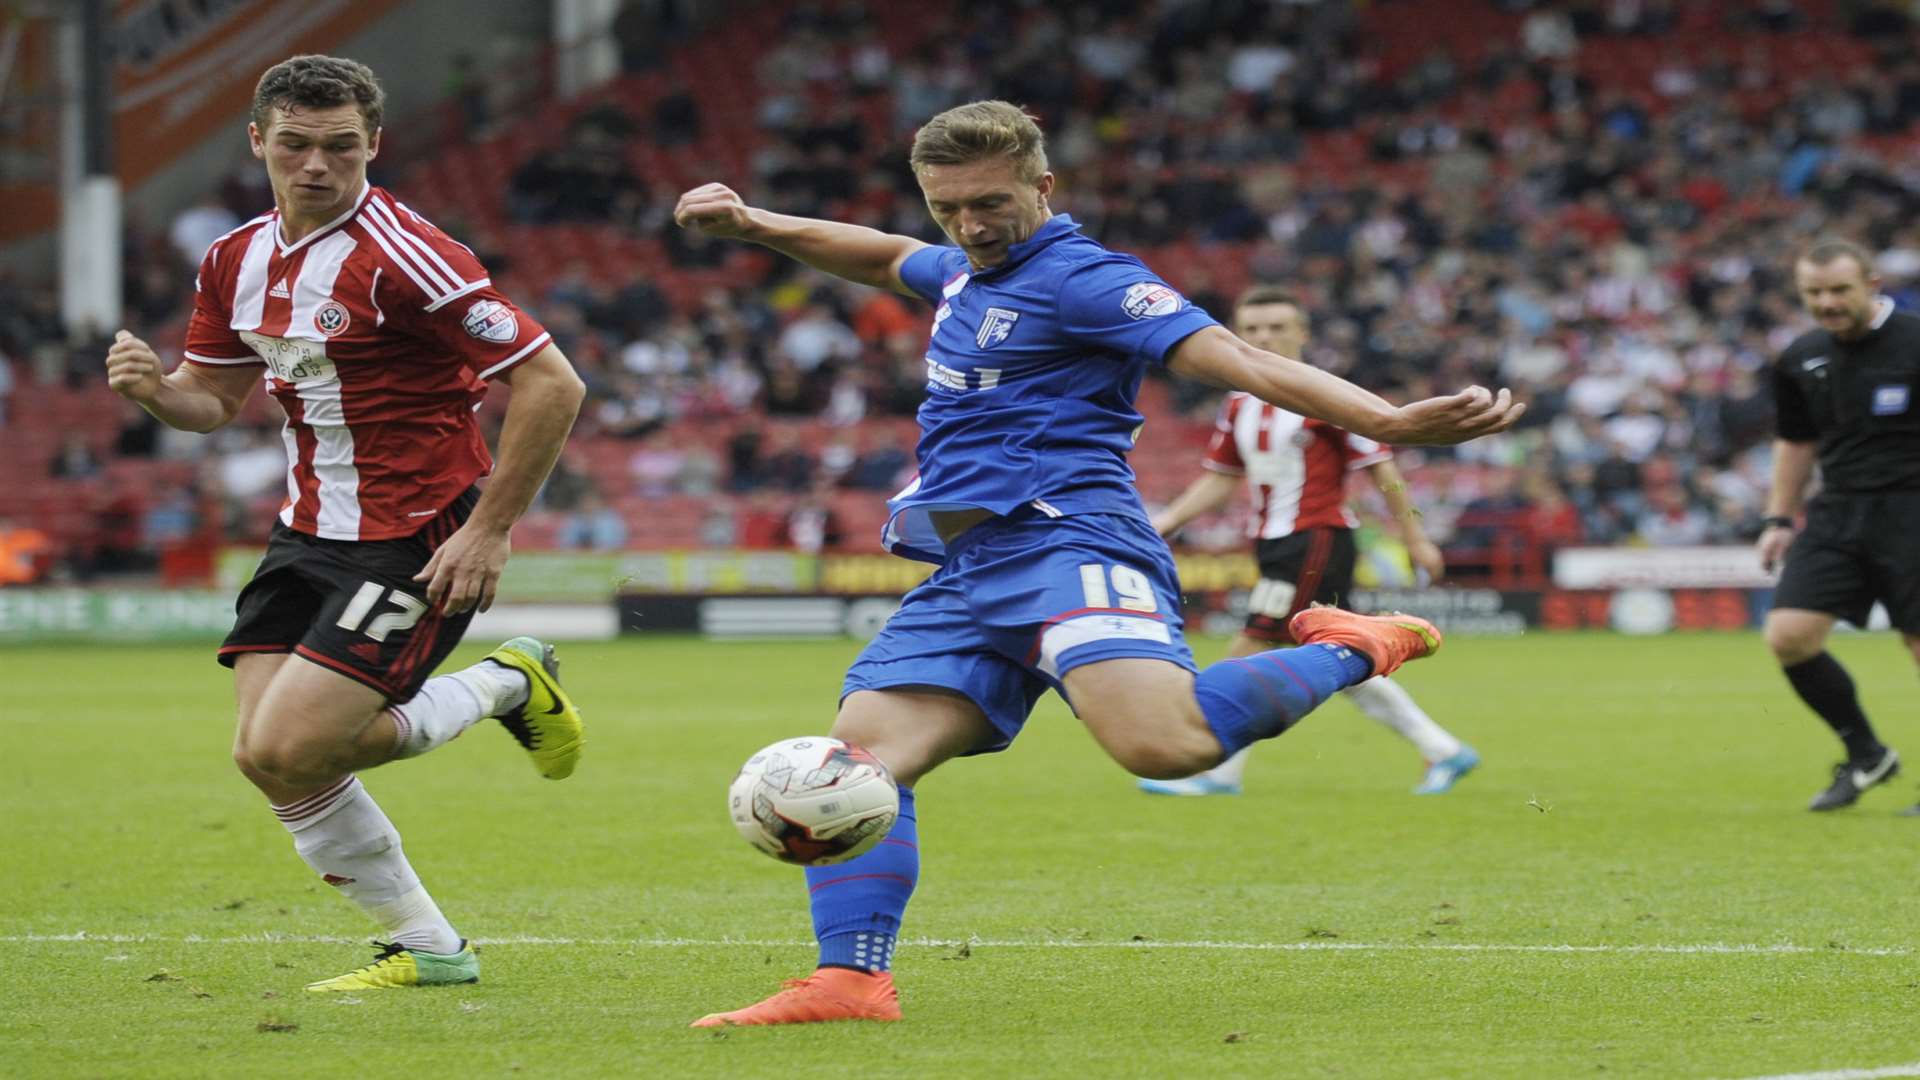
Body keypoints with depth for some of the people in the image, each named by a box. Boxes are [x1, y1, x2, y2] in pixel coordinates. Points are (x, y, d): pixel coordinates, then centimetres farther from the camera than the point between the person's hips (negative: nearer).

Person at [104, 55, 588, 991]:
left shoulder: (401, 255, -19)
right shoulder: (237, 260, 5)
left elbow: (550, 384, -20)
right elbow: (213, 399, 18)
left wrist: (487, 531, -19)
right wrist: (154, 388, -7)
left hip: (417, 543, -8)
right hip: (309, 532, 8)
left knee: (285, 751, -17)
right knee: (268, 759, -3)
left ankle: (504, 685, 6)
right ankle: (426, 948, 14)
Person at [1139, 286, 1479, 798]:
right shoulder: (1240, 405, 11)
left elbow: (1379, 467, -7)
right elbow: (1220, 478, 19)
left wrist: (1415, 539, -5)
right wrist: (1168, 521, 7)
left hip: (1316, 540, -8)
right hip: (1276, 546, 8)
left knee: (1250, 655, -10)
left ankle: (1218, 773, -2)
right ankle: (1442, 750, 18)